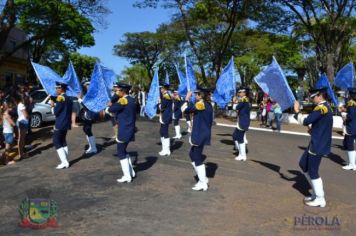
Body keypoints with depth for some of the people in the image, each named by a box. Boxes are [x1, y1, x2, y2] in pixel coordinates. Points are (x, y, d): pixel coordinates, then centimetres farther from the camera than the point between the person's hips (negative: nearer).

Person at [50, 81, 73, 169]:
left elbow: (55, 112, -15)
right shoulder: (68, 98, 13)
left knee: (57, 143, -3)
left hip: (60, 124, -9)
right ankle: (66, 161, 17)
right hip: (66, 124, 9)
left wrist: (53, 106, -2)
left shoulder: (60, 98, -15)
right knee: (63, 141, 17)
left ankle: (64, 162, -7)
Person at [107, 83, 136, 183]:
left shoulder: (123, 100, -17)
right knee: (123, 151, 21)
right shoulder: (132, 100, 10)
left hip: (124, 131, -9)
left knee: (121, 153, 0)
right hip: (129, 129, 9)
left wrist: (111, 105, 6)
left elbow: (111, 109, -15)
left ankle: (127, 176, 4)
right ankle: (131, 172, 26)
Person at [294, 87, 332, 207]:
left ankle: (320, 199, 14)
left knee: (313, 172, 0)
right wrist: (312, 129, 3)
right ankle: (316, 193, 27)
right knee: (303, 164, 18)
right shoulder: (325, 107, 12)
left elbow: (305, 121, -22)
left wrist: (297, 111, -7)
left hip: (318, 145, -10)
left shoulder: (321, 108, -20)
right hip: (317, 143, 10)